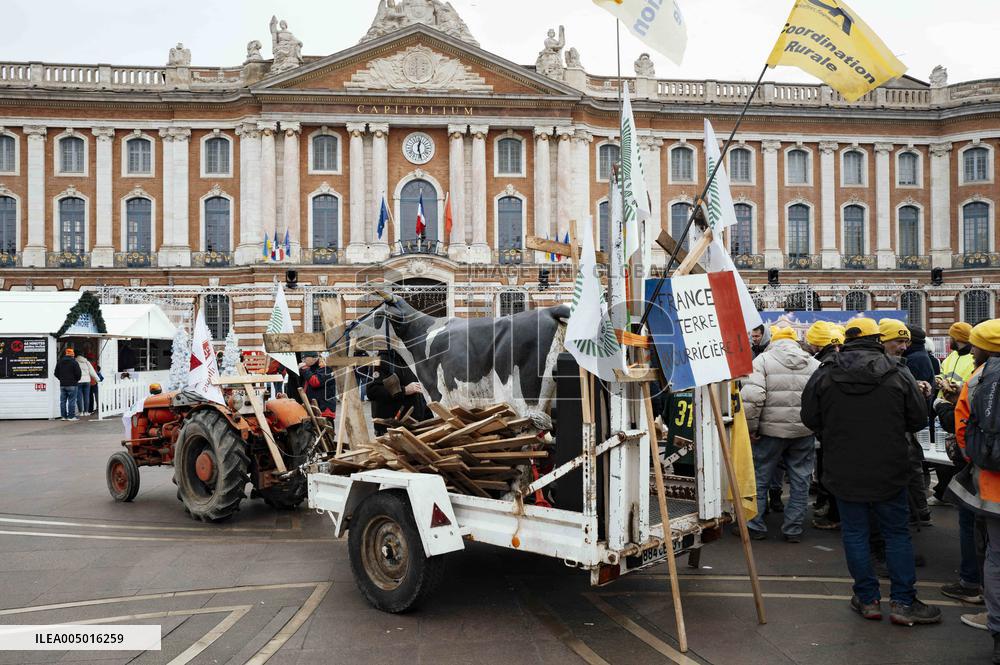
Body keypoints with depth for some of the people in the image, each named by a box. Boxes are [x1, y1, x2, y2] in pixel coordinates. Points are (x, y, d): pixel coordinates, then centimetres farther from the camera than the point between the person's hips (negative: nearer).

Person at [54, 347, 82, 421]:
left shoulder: (59, 362, 9)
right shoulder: (74, 362, -9)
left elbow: (56, 373, 13)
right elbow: (78, 373, -12)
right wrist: (77, 380, 7)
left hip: (62, 384, 5)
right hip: (72, 384, -5)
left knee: (62, 401, 10)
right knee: (72, 401, -3)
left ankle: (63, 416, 11)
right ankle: (71, 416, -4)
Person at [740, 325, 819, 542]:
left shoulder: (763, 360, -3)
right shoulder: (814, 363, 10)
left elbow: (752, 396, -16)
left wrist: (751, 428, -8)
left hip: (771, 430, -3)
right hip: (804, 432, 3)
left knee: (759, 479, 10)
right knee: (800, 482, 13)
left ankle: (755, 526, 15)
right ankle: (793, 530, 19)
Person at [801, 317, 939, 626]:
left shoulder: (824, 375, -5)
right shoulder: (897, 374, -7)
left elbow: (809, 418, 1)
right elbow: (919, 420, 0)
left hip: (842, 471, 1)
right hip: (889, 472, 0)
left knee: (855, 533, 10)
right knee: (897, 533, 11)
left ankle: (868, 600, 17)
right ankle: (904, 602, 15)